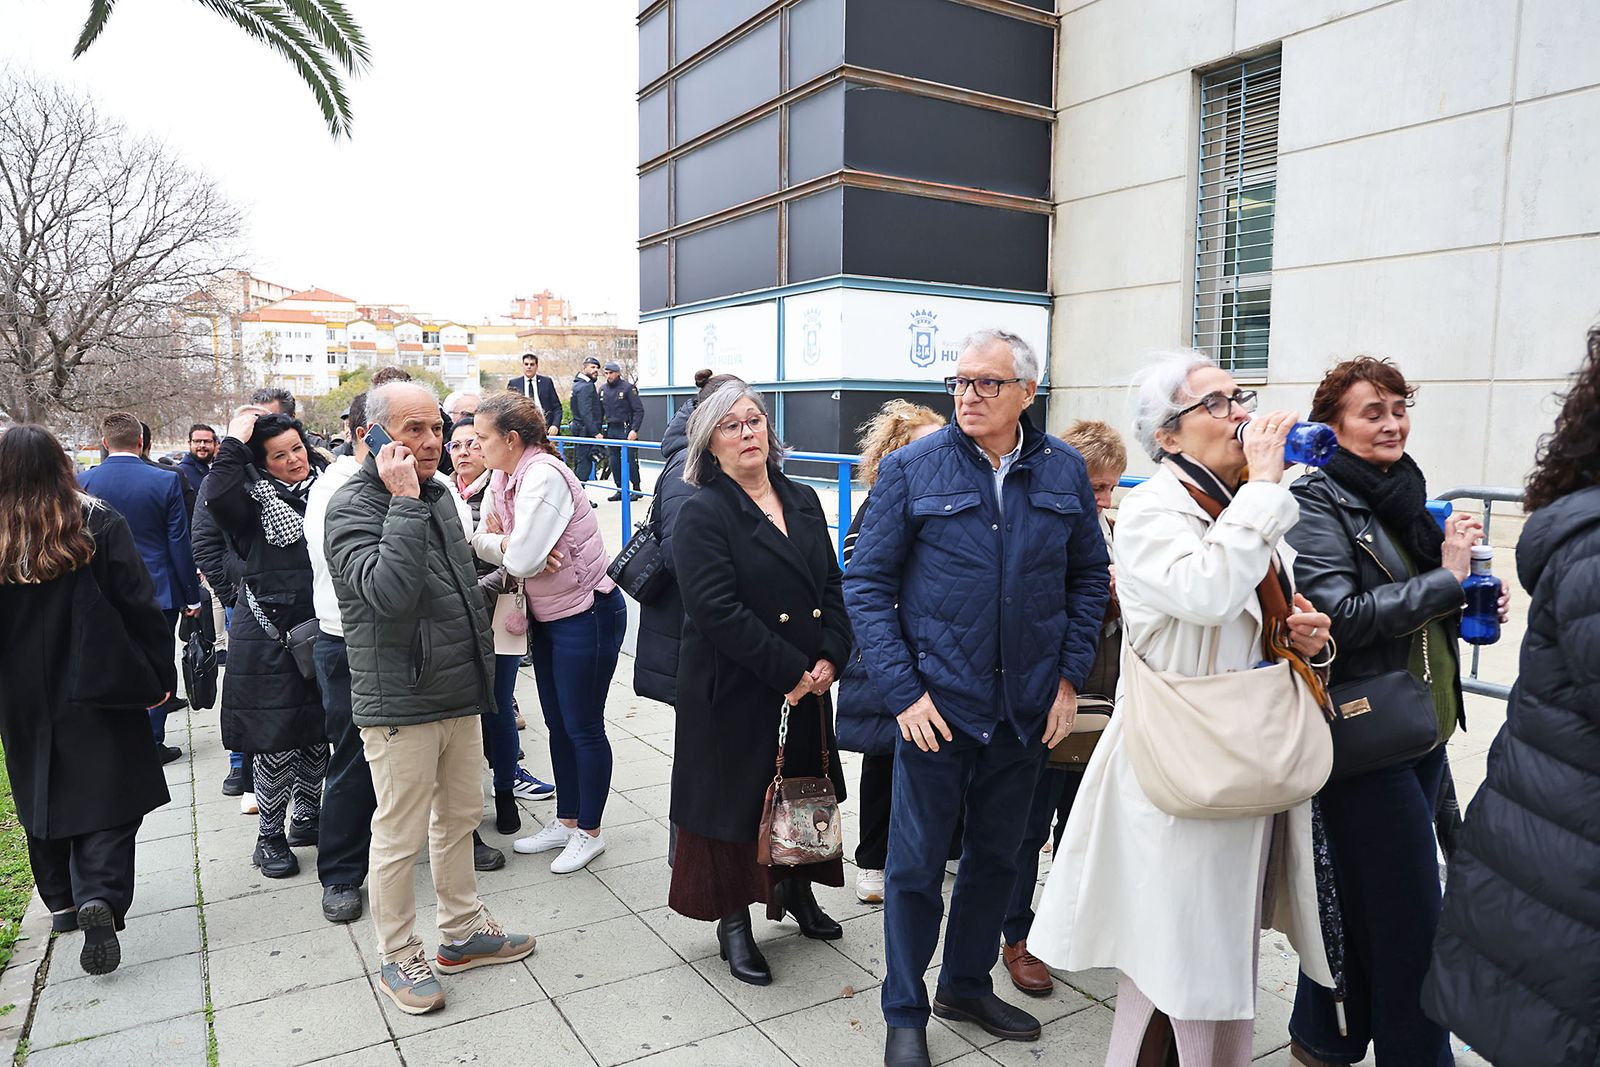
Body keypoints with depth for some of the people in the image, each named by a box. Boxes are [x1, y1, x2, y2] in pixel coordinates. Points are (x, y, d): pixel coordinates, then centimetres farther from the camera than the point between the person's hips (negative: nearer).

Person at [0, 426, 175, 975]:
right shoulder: (99, 523, -9)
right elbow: (140, 604, -10)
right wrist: (159, 675, -2)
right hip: (96, 690, -3)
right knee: (107, 799, 2)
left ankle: (62, 902, 30)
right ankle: (100, 896, -17)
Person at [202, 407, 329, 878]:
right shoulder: (254, 497, -4)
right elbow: (214, 495, -26)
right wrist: (234, 441, -17)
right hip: (268, 633, -4)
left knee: (318, 733, 14)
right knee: (276, 737, 0)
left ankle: (307, 817, 31)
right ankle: (270, 836, 15)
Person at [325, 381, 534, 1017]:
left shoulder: (439, 495, 10)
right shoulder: (353, 505, -15)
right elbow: (389, 591, -32)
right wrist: (403, 503, -29)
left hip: (460, 695, 8)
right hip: (400, 704, -8)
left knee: (460, 817, 19)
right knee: (400, 837, 5)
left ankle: (463, 931, 35)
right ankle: (397, 957, 24)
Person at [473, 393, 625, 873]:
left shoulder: (544, 476, -23)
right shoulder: (503, 478, 4)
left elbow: (522, 560, -27)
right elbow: (479, 540, 3)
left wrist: (495, 543, -8)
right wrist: (508, 544, -17)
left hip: (587, 615, -9)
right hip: (547, 617, 9)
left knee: (583, 727, 5)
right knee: (558, 725, 18)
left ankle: (589, 831, 22)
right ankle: (566, 822, 33)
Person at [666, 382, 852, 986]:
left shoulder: (803, 502, 9)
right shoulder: (702, 513, -11)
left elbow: (833, 588, 7)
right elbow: (718, 609, -20)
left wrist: (831, 658, -8)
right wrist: (790, 671, -20)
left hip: (808, 686, 6)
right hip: (734, 692, -6)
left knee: (803, 790, 19)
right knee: (737, 799, 7)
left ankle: (796, 890, 42)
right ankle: (734, 923, 26)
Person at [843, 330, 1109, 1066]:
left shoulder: (1064, 471, 1)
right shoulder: (911, 469, -8)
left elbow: (1088, 576, 10)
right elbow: (868, 584, -7)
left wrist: (1070, 676, 1)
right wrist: (903, 691, -13)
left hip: (1028, 708, 4)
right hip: (936, 703, -3)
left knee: (995, 855, 19)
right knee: (916, 862, 7)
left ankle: (967, 985, 41)